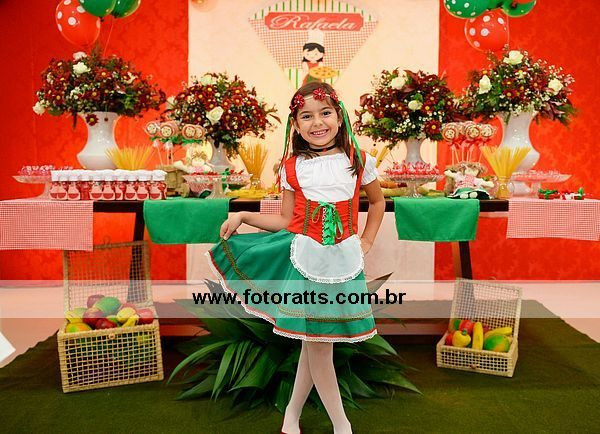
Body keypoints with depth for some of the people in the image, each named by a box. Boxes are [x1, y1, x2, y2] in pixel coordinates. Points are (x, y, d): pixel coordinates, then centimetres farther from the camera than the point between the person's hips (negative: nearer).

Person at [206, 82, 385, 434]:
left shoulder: (358, 160, 0)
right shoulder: (292, 167, 0)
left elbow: (378, 201, 16)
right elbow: (287, 222, 4)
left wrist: (366, 242, 8)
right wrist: (243, 216, -3)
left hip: (343, 259, 1)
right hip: (305, 257, -1)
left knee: (317, 338, 10)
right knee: (316, 341, 2)